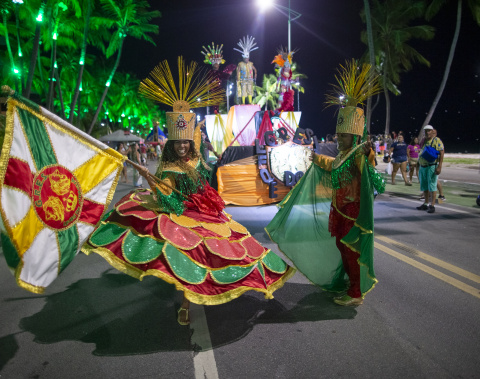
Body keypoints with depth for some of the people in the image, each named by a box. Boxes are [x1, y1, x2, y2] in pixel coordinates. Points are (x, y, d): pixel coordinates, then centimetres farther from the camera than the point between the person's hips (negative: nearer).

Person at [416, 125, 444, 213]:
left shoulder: (437, 140, -7)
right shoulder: (424, 141, 16)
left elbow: (441, 154, -13)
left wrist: (439, 166, -21)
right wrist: (419, 167, 20)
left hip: (432, 167, -8)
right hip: (422, 167, 8)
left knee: (432, 186, -8)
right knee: (424, 187, 11)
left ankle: (432, 206, -5)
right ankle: (425, 204, 19)